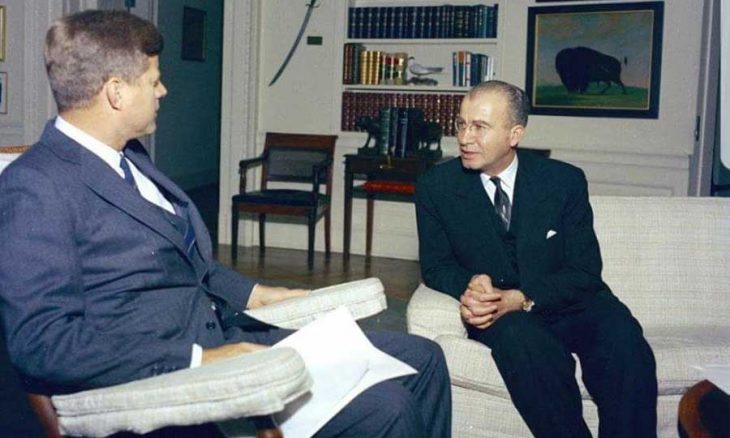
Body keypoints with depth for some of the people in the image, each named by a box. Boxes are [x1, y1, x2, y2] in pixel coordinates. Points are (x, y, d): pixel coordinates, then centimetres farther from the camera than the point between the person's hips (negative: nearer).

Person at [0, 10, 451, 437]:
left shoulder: (128, 157, 14)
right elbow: (41, 341, -22)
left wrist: (253, 293, 13)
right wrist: (198, 360, -23)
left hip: (227, 333, 9)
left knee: (422, 358, 3)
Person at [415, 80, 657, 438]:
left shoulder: (565, 181, -4)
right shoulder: (436, 186, -3)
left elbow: (584, 271, -6)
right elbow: (435, 265, 2)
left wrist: (520, 298, -23)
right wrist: (470, 286, -22)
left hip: (568, 305, 1)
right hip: (499, 314, -1)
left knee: (621, 334, -30)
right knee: (516, 333, -35)